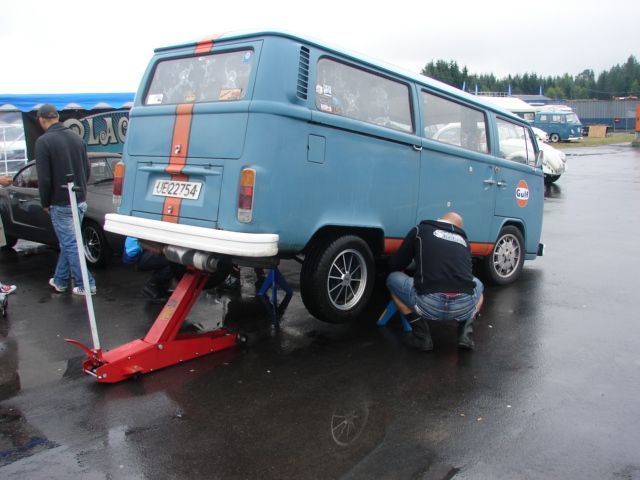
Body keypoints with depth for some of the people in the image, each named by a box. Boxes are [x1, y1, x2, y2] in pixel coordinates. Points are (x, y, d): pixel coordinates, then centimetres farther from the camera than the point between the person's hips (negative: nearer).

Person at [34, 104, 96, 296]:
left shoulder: (43, 141, -14)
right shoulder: (76, 137, 5)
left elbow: (44, 178, -14)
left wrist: (45, 203, 0)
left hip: (61, 203, -6)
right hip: (80, 201, 7)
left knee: (70, 244, 2)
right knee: (67, 241, 17)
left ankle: (86, 285, 5)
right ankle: (60, 280, 28)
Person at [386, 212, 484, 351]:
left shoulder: (420, 230, 17)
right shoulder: (463, 240, 28)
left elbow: (394, 265, 20)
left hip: (429, 305, -4)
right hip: (465, 307, 4)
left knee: (393, 279, 24)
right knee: (478, 285, 39)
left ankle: (422, 336, 14)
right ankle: (465, 332, 15)